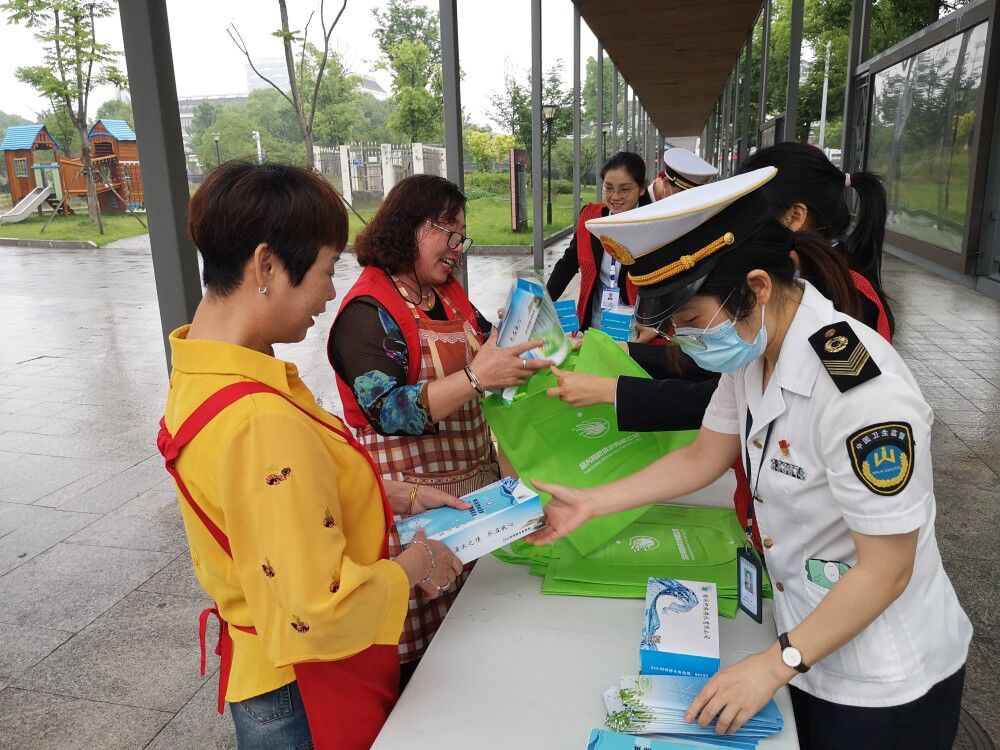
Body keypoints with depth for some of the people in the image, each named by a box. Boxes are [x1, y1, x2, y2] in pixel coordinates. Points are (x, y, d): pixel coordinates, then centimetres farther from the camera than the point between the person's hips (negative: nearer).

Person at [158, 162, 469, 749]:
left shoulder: (200, 373, -3)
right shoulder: (262, 421, -34)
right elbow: (323, 613, -33)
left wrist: (398, 497, 4)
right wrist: (414, 564, -17)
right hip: (304, 699, -8)